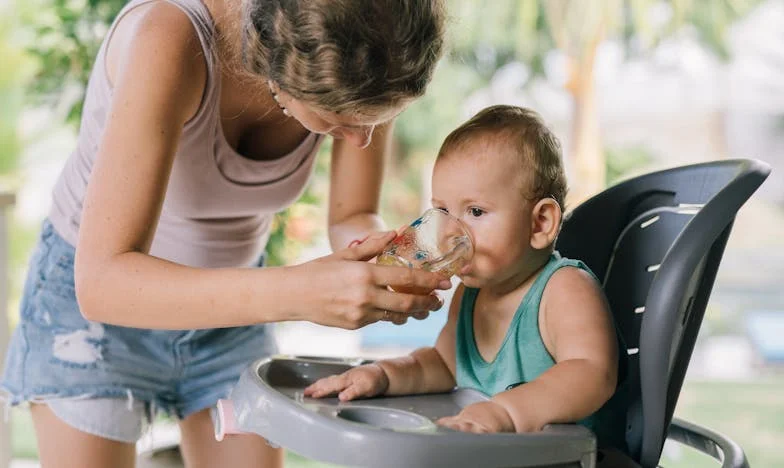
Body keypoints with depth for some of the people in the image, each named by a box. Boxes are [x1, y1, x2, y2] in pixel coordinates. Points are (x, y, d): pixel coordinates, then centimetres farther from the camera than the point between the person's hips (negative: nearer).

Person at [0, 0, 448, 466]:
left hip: (226, 301, 4)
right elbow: (101, 282, -39)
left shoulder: (366, 64, -22)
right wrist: (294, 293, -51)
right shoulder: (170, 39, -36)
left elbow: (352, 217, -7)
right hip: (90, 289, -4)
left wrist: (380, 253, -31)